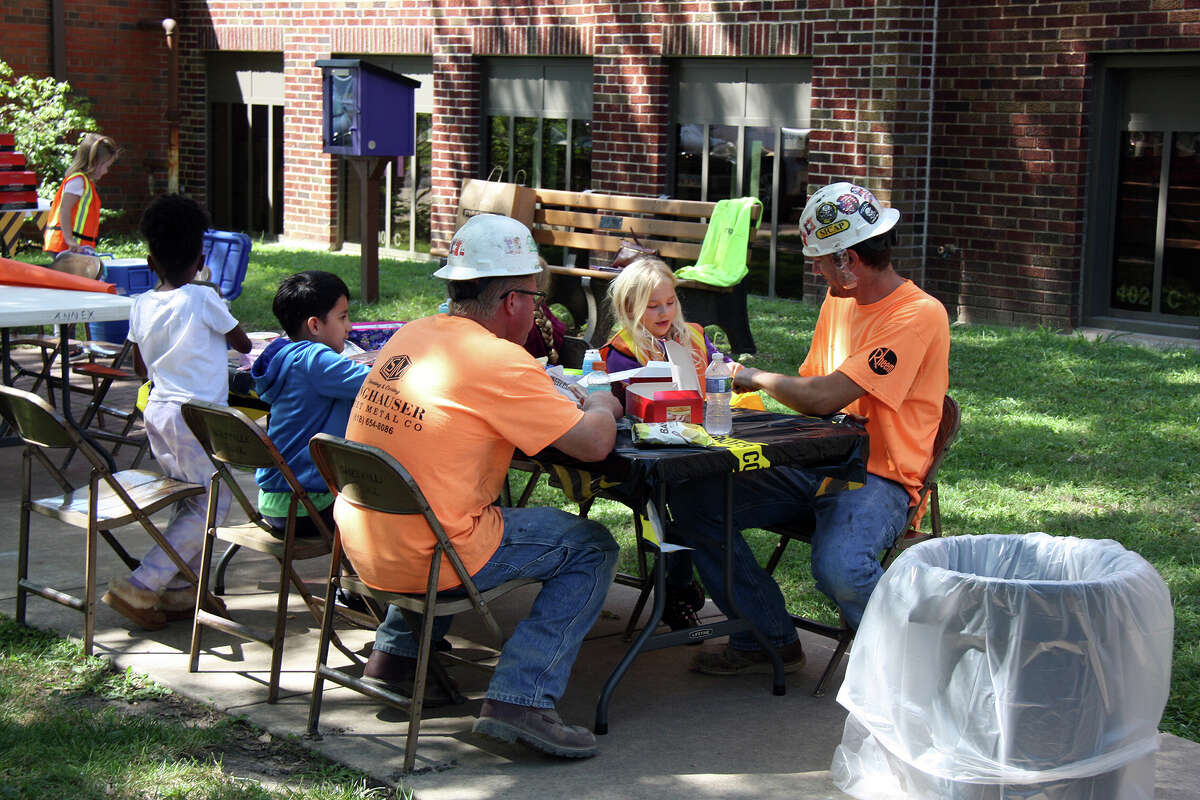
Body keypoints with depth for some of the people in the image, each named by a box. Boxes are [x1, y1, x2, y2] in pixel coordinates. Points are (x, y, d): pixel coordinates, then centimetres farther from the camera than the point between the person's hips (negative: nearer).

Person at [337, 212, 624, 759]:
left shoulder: (411, 336, 8)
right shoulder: (500, 362, -15)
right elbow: (592, 444, -13)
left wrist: (569, 405, 16)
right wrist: (601, 408, 10)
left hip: (362, 545, 8)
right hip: (426, 561, -8)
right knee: (592, 548, 6)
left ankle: (396, 653, 32)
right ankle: (519, 698, -5)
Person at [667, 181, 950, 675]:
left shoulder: (920, 315, -16)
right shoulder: (838, 301, 14)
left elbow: (824, 398, -21)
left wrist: (758, 379, -5)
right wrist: (748, 383, -1)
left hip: (878, 477, -8)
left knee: (838, 567, -36)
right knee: (692, 500, -7)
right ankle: (769, 641, 5)